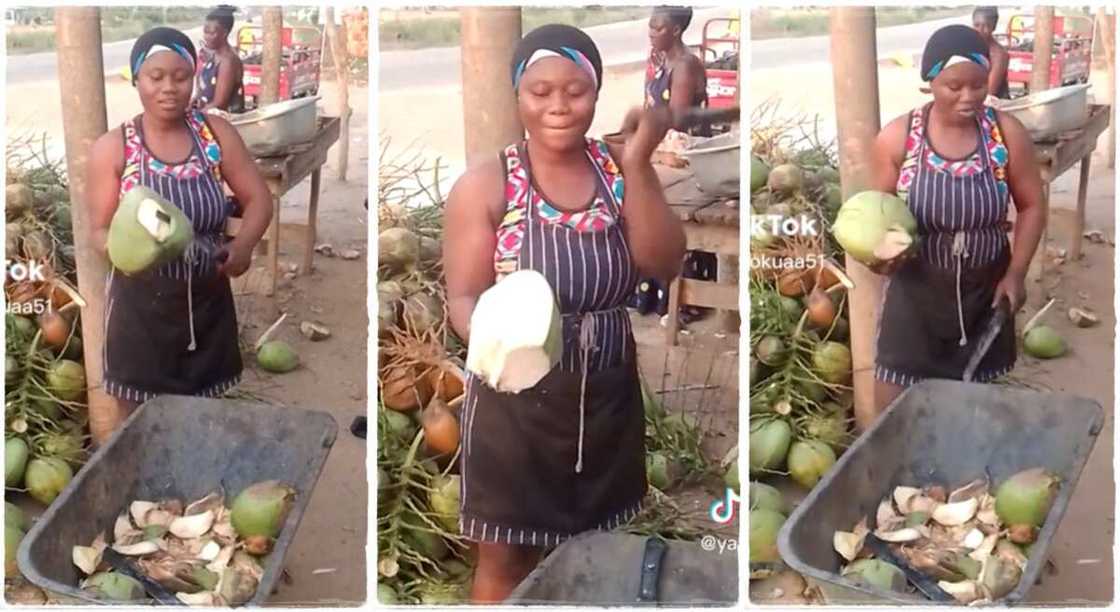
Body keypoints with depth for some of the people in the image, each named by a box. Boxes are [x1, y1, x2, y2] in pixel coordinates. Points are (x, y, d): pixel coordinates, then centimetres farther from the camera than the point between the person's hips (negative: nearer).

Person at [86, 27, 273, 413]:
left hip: (206, 302, 2)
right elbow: (100, 230, -6)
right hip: (141, 307, -2)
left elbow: (259, 199, 1)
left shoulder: (216, 134, -3)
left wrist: (244, 245, -19)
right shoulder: (112, 148, -8)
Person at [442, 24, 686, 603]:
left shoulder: (619, 170, -2)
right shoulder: (485, 185, -12)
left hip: (606, 397, 4)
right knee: (505, 557, 9)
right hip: (515, 400, -3)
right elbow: (463, 297, -11)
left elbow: (663, 264, -12)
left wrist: (638, 165, -22)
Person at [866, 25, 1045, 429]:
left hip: (984, 288, 1)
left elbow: (1032, 206, 1)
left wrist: (1016, 273, -7)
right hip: (916, 289, -1)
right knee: (894, 406, 3)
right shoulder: (897, 137, -12)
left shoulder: (1007, 133, -10)